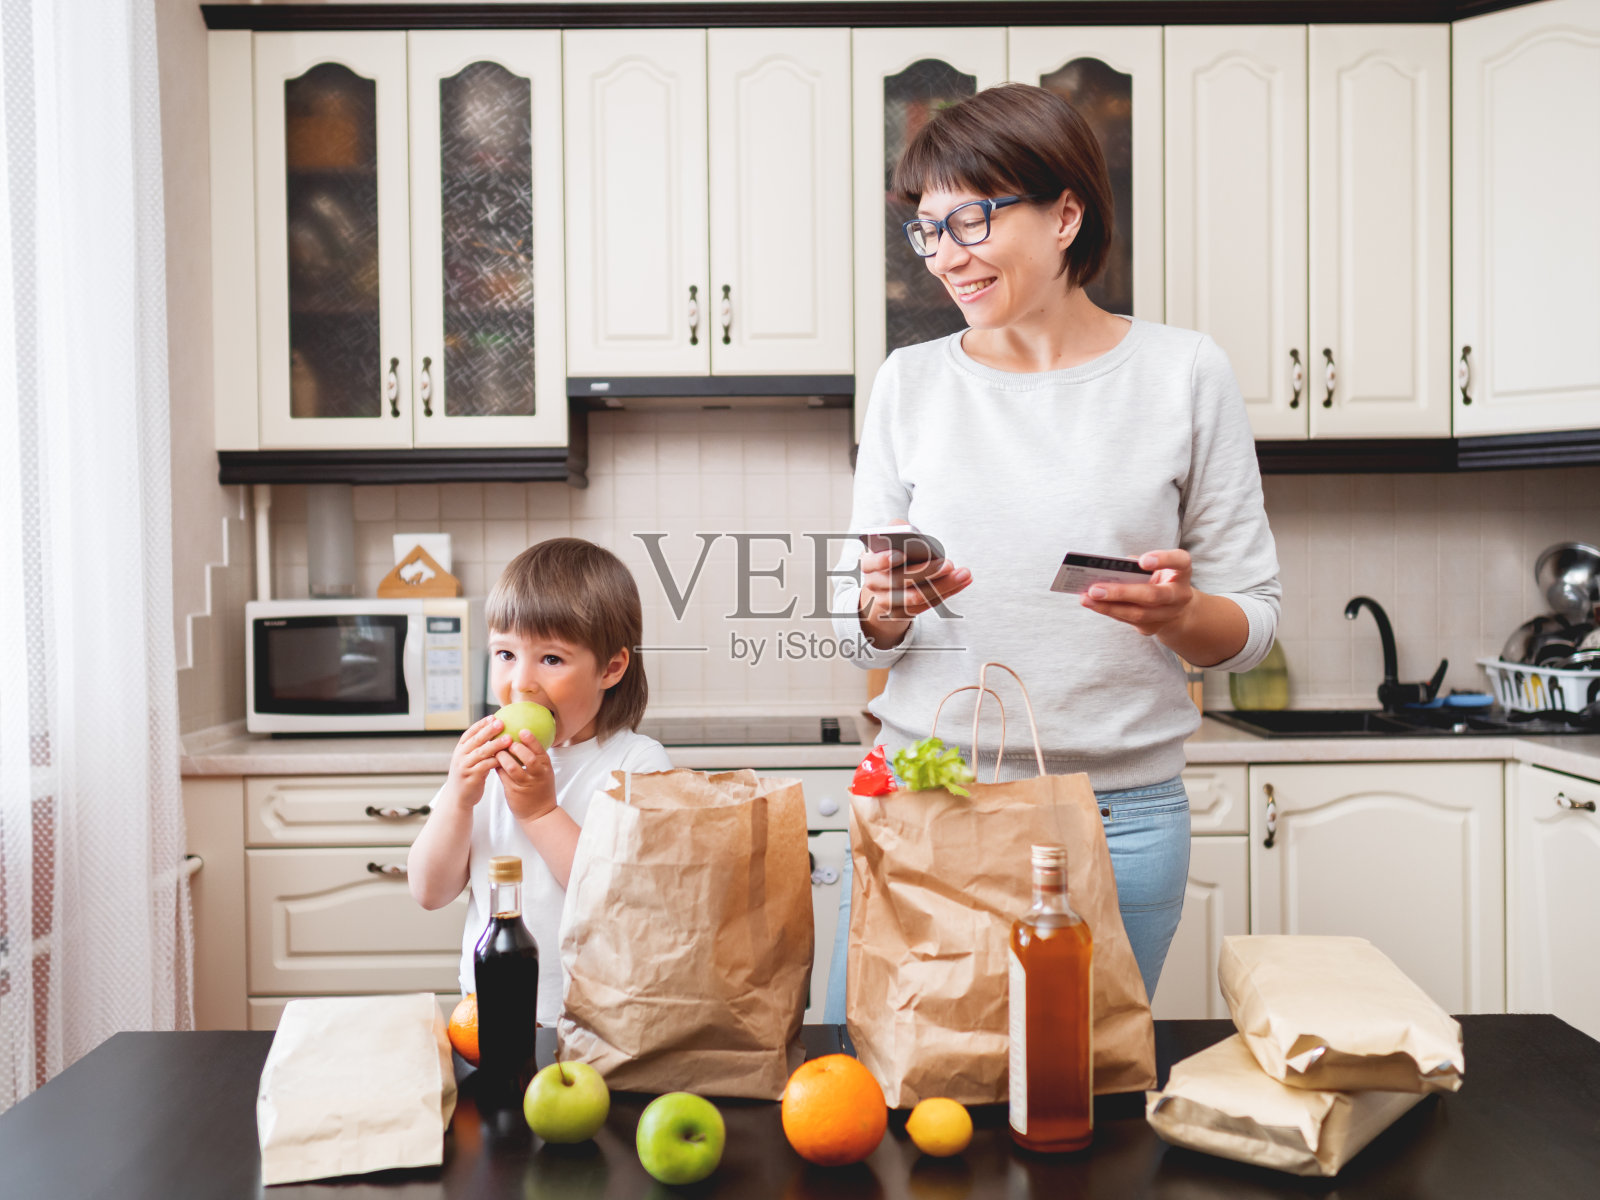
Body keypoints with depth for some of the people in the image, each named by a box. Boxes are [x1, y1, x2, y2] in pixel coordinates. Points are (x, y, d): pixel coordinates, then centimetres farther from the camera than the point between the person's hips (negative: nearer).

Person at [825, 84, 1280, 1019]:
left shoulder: (1186, 373, 0)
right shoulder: (910, 382, 6)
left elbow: (1253, 622, 3)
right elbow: (858, 628, 9)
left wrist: (1176, 613, -18)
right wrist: (886, 607, -13)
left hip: (1119, 817, -1)